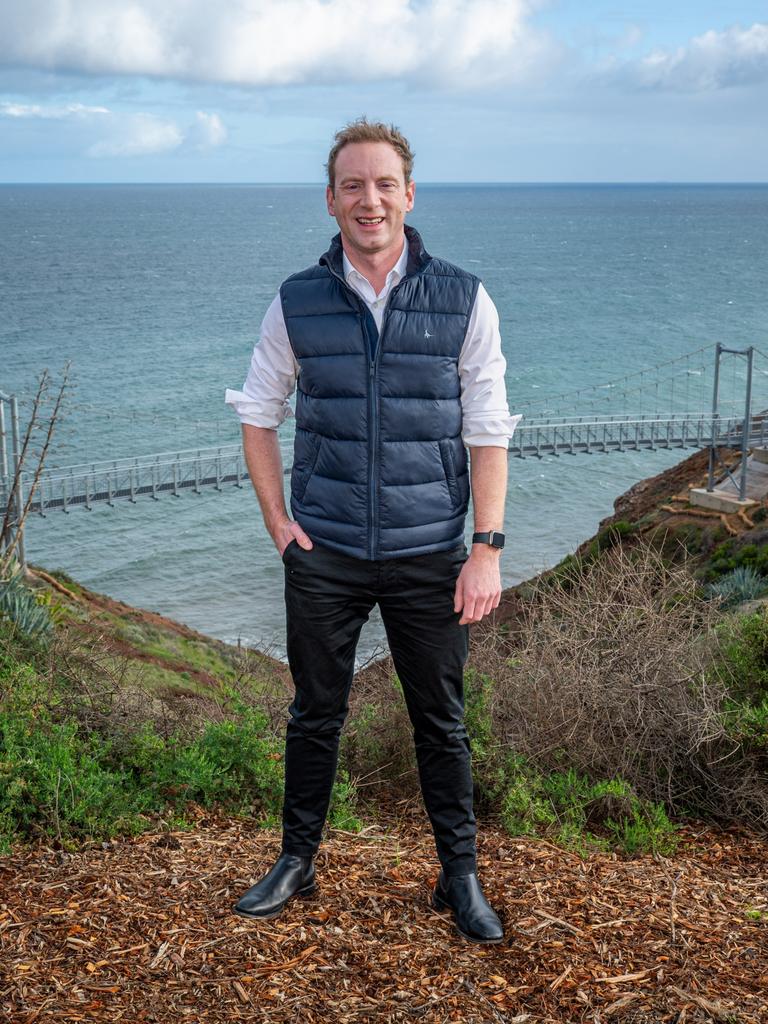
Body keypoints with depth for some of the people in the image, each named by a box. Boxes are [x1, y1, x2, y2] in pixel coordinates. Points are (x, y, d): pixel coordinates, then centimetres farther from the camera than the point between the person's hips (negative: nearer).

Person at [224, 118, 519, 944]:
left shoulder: (463, 302, -3)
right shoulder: (297, 304, -1)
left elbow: (488, 433, -3)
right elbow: (258, 415, 10)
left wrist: (487, 549, -8)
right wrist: (277, 522, 1)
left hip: (429, 557, -1)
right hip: (324, 556, 1)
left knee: (441, 721, 11)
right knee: (315, 714, 13)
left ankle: (460, 876, 28)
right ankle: (296, 862, 32)